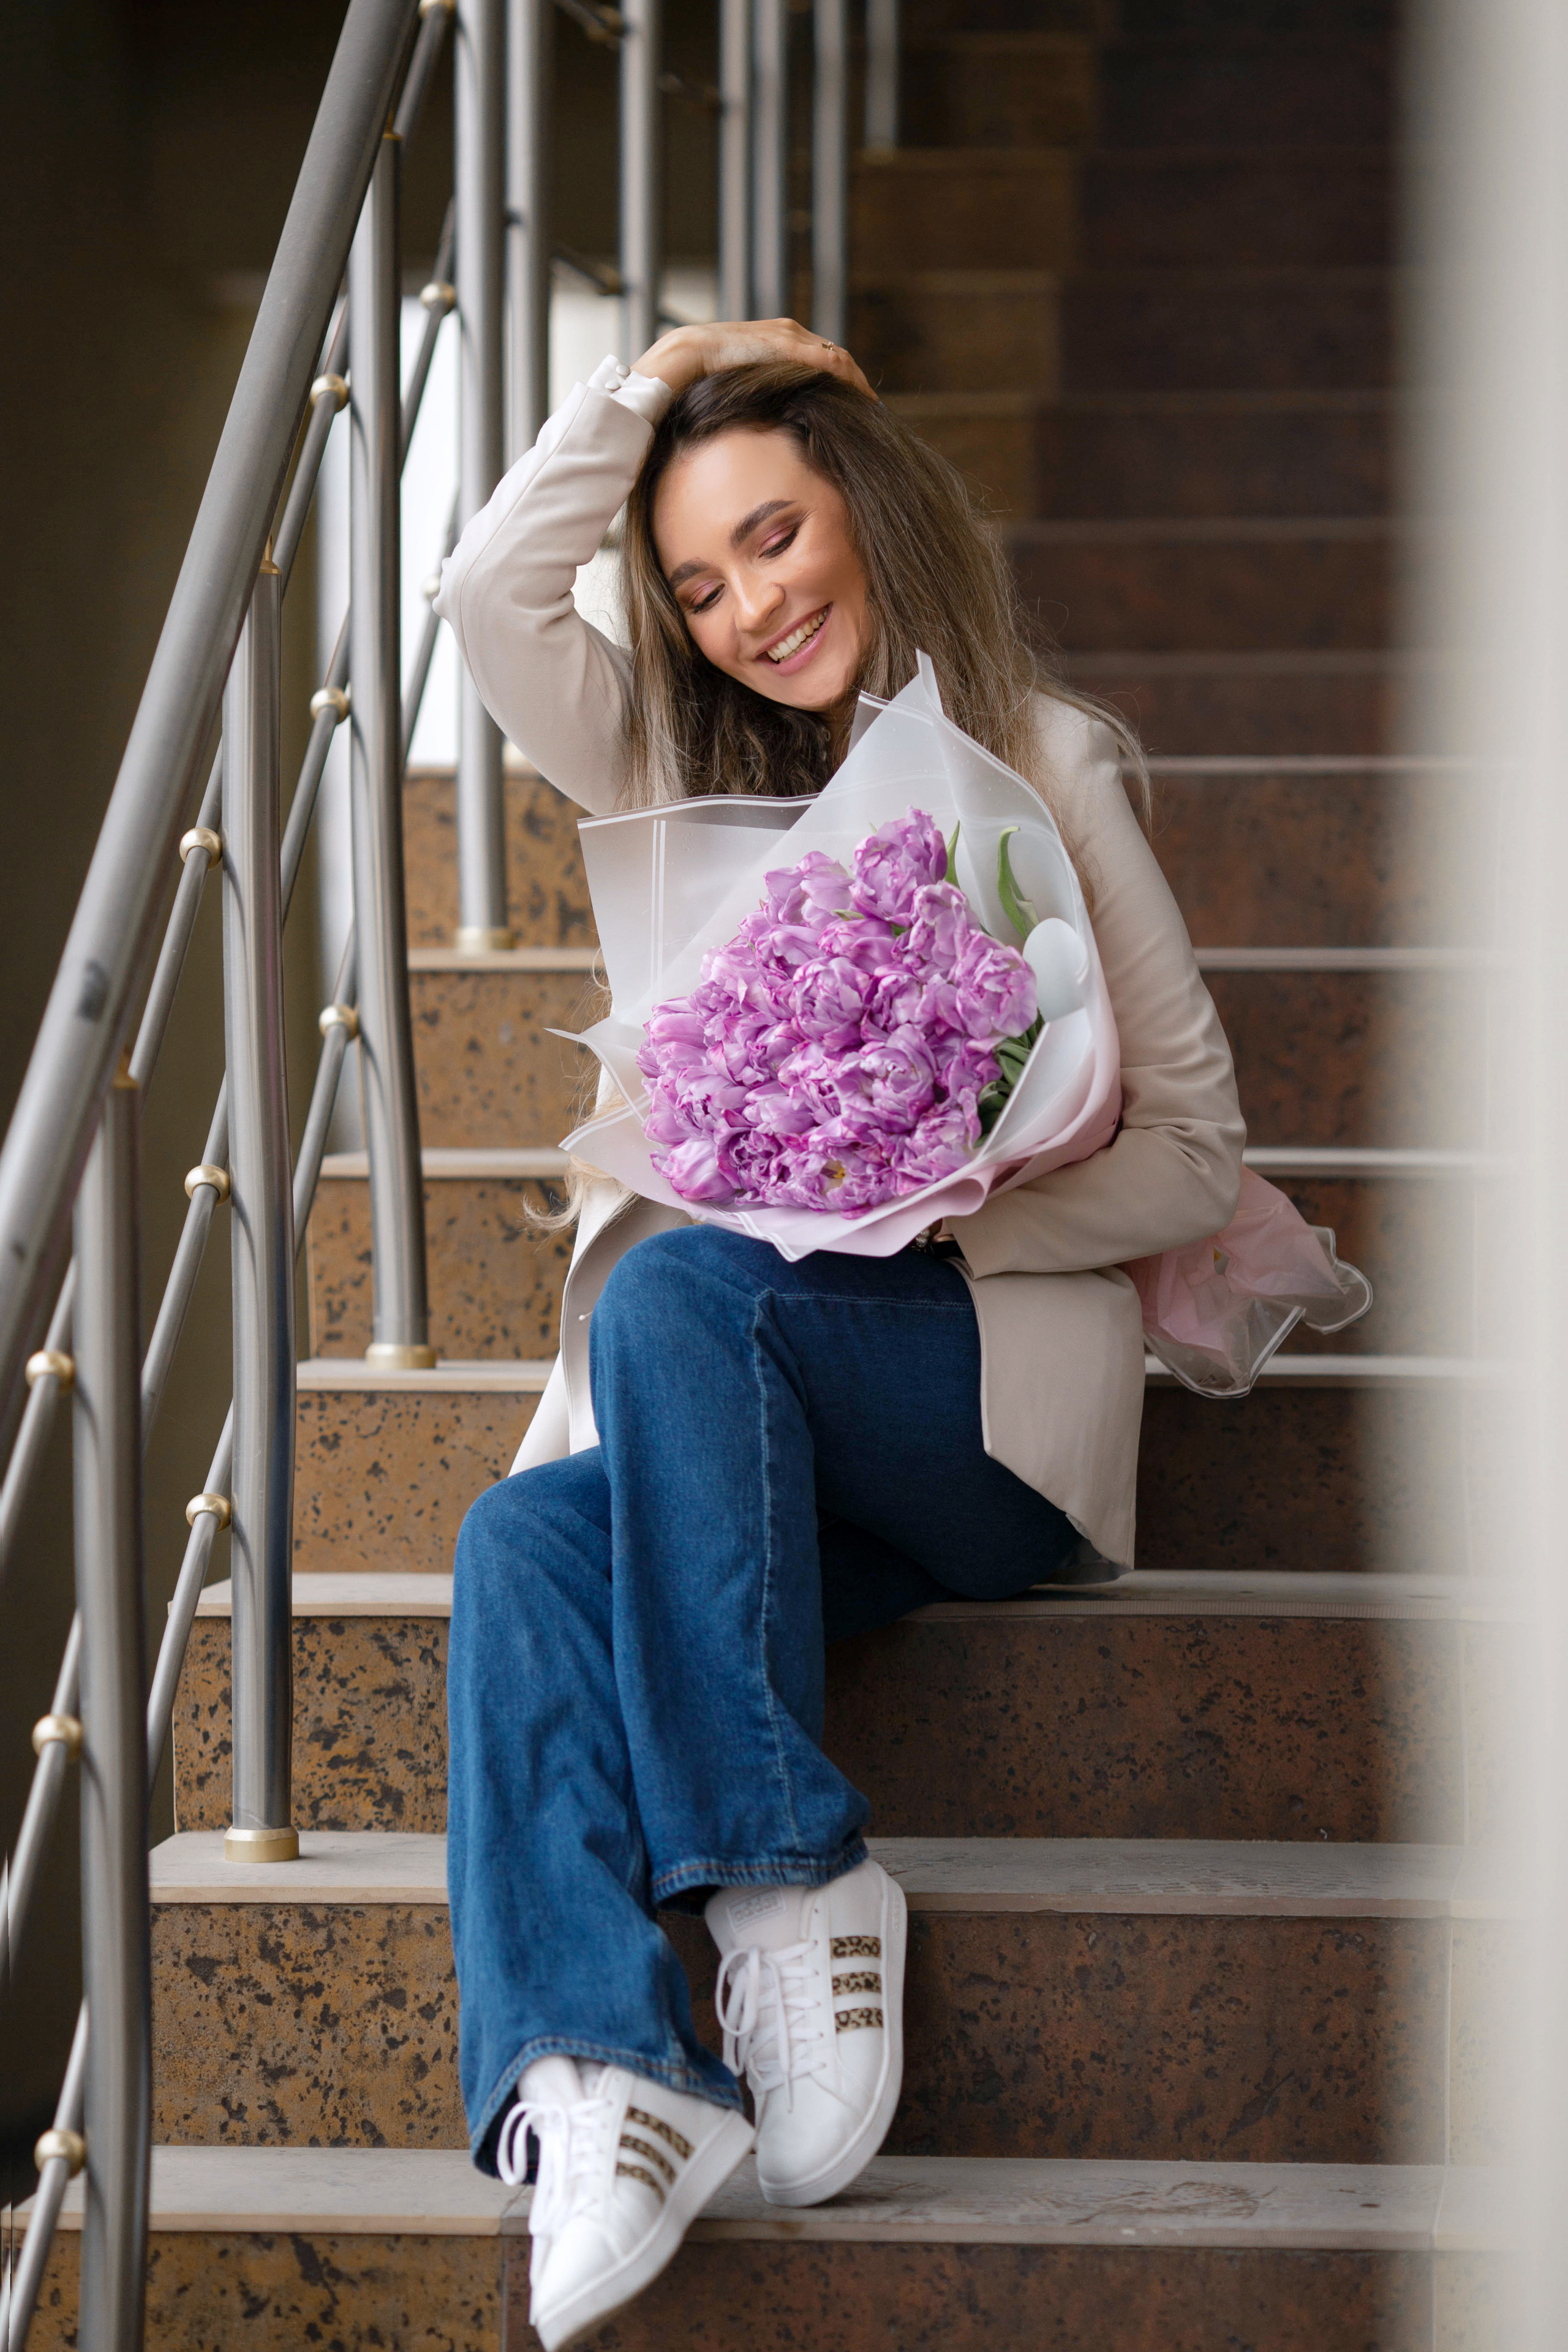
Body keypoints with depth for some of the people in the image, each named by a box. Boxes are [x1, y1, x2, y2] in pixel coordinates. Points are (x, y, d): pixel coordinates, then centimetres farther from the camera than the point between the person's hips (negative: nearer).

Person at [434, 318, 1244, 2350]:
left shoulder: (1042, 767, 6)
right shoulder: (685, 771, 22)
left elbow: (1193, 1154, 1)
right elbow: (489, 594, 10)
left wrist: (943, 1212, -14)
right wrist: (651, 383, 12)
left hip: (984, 1385, -4)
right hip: (737, 1413, 4)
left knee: (684, 1287, -35)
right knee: (523, 1544, -29)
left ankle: (789, 1880, -32)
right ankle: (601, 2069, -46)